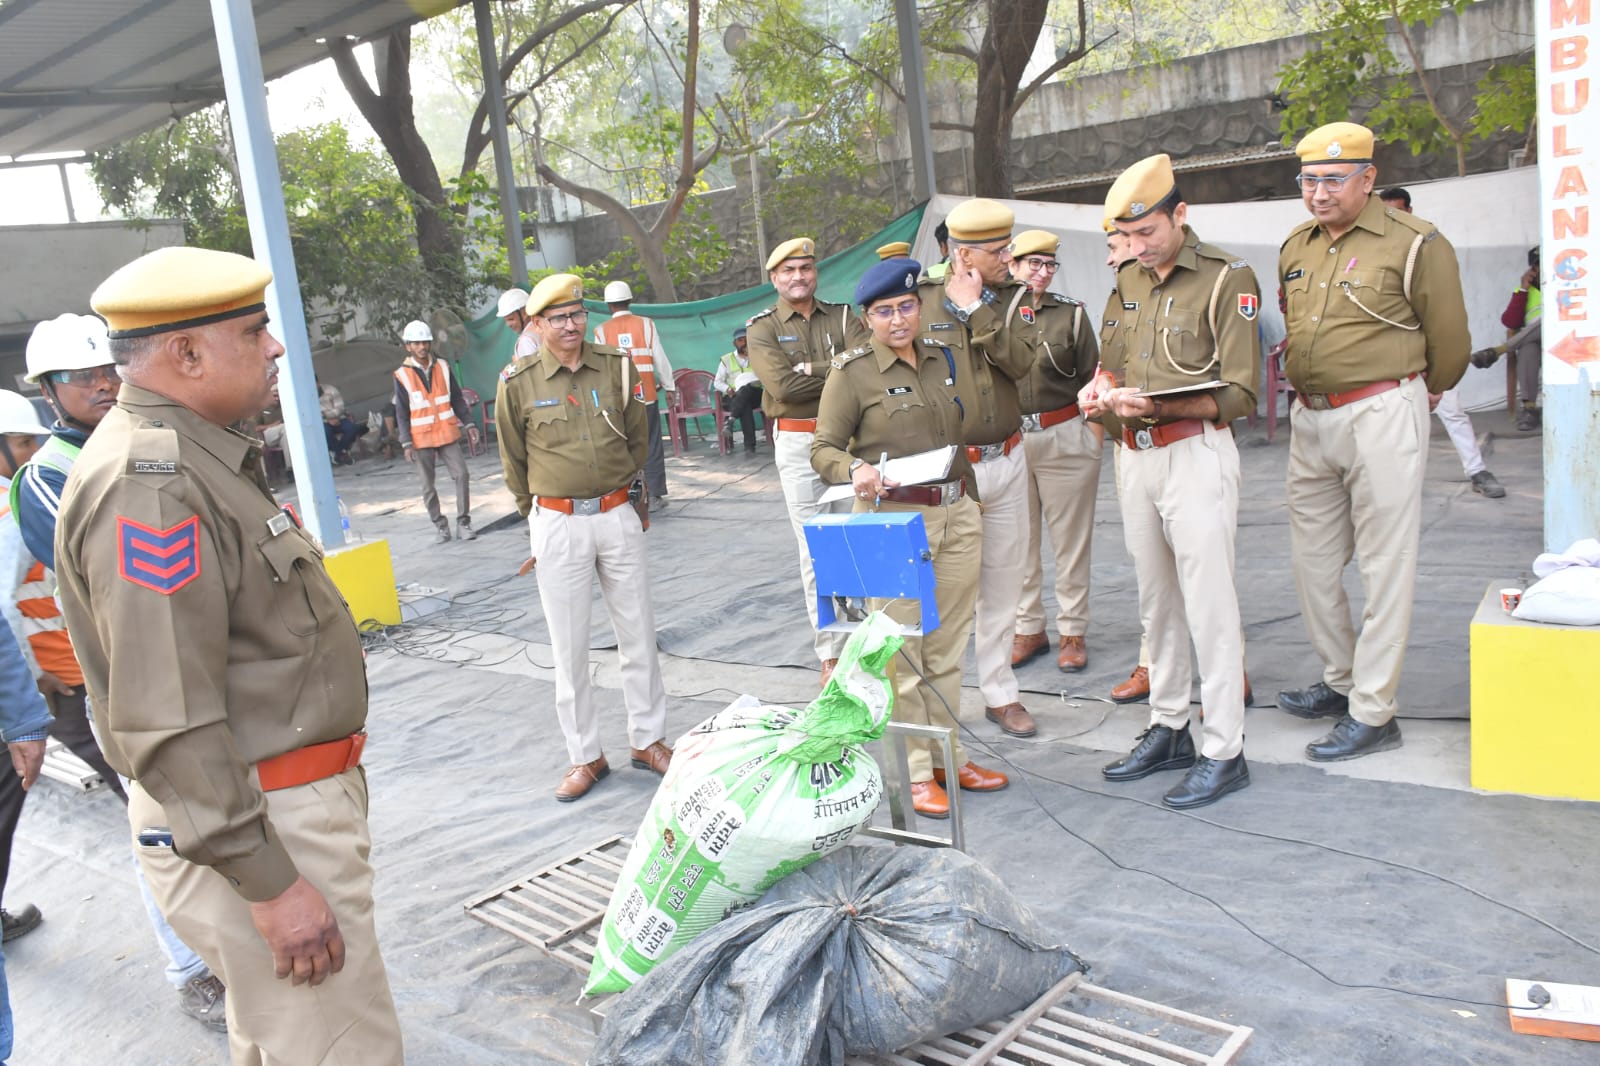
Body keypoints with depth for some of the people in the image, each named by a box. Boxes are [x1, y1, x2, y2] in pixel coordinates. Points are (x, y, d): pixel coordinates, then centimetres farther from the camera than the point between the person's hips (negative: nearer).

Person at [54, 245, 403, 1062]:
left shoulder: (193, 459, 11)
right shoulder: (147, 484, -22)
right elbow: (166, 723, -26)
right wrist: (269, 883, -23)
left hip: (291, 803, 10)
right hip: (250, 829, -10)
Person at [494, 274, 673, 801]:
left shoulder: (618, 368, 2)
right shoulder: (518, 386, -3)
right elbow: (514, 462, 8)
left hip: (617, 516, 2)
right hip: (557, 525, -2)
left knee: (638, 633, 9)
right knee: (569, 646, 4)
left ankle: (647, 739, 24)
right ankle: (585, 755, 16)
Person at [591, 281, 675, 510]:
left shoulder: (602, 331, 0)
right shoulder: (645, 324, 0)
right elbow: (660, 359, 0)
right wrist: (669, 387, 10)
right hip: (646, 395, 0)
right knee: (651, 445, 5)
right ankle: (655, 495, 6)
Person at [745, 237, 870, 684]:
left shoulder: (842, 316, 9)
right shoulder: (763, 328, 2)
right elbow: (783, 386, -14)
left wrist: (812, 370, -16)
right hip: (797, 443, -2)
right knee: (816, 549, 0)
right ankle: (830, 653, 7)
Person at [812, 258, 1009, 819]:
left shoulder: (940, 360, 12)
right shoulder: (852, 372, -5)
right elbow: (823, 448, -7)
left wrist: (971, 502, 20)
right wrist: (855, 469, -28)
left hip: (956, 514, 6)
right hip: (893, 517, -5)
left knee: (948, 645, 12)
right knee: (900, 648, -2)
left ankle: (949, 754, 24)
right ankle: (914, 769, 10)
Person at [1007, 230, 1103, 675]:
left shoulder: (1071, 313, 4)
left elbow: (1091, 382, 6)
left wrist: (1094, 442, 0)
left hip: (1064, 439, -1)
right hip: (1007, 441, 1)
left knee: (1070, 539, 4)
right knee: (1018, 541, 7)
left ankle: (1073, 631, 14)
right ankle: (1028, 628, 20)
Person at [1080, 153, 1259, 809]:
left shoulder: (1227, 279, -6)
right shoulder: (1127, 281, 14)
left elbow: (1237, 395, -11)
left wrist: (1155, 405, -22)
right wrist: (1099, 390, -2)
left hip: (1195, 453, -6)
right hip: (1134, 456, 6)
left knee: (1209, 605, -4)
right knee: (1156, 601, 12)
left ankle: (1224, 751, 4)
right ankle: (1168, 730, 23)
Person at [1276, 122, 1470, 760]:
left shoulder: (1414, 243, -7)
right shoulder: (1296, 248, 12)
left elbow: (1449, 339, -1)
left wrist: (1412, 397, 13)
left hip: (1381, 415, -7)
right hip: (1309, 419, 7)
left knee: (1384, 566, -2)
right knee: (1313, 561, 13)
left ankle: (1373, 713, 4)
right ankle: (1341, 680, 30)